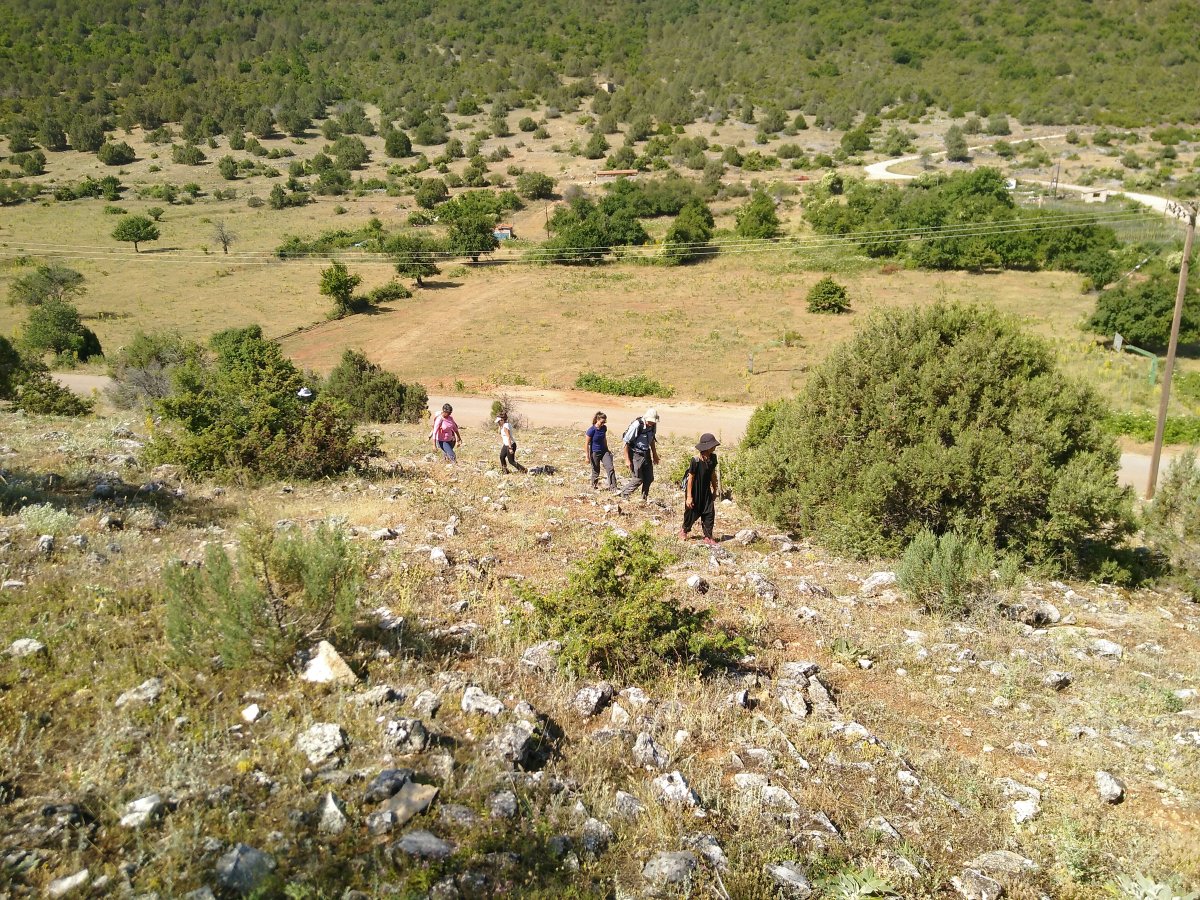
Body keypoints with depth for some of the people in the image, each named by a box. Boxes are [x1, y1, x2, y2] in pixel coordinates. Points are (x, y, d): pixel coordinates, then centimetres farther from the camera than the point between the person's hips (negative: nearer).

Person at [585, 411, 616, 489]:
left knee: (610, 468, -8)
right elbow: (587, 443, -13)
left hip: (604, 451, 5)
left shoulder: (604, 428, -3)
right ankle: (594, 487, 30)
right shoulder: (591, 430, -19)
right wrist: (587, 456, -13)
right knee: (596, 471, 8)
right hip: (595, 453, -5)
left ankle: (613, 488, -6)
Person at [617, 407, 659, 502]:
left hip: (646, 454, 7)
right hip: (636, 454, -6)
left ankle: (645, 498, 23)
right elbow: (626, 442, -18)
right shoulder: (636, 425, -24)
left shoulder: (653, 425, -4)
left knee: (649, 478, 8)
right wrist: (627, 460, -16)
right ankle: (623, 495, 14)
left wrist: (655, 455, 22)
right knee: (637, 479, -4)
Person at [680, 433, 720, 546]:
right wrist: (689, 496, -17)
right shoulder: (696, 461, -24)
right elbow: (690, 478, -18)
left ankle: (708, 537, 10)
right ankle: (684, 530, 38)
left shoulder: (713, 458, -6)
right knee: (691, 513, 12)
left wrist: (715, 490, 14)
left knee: (709, 513, 0)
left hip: (706, 491, 5)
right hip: (695, 492, -5)